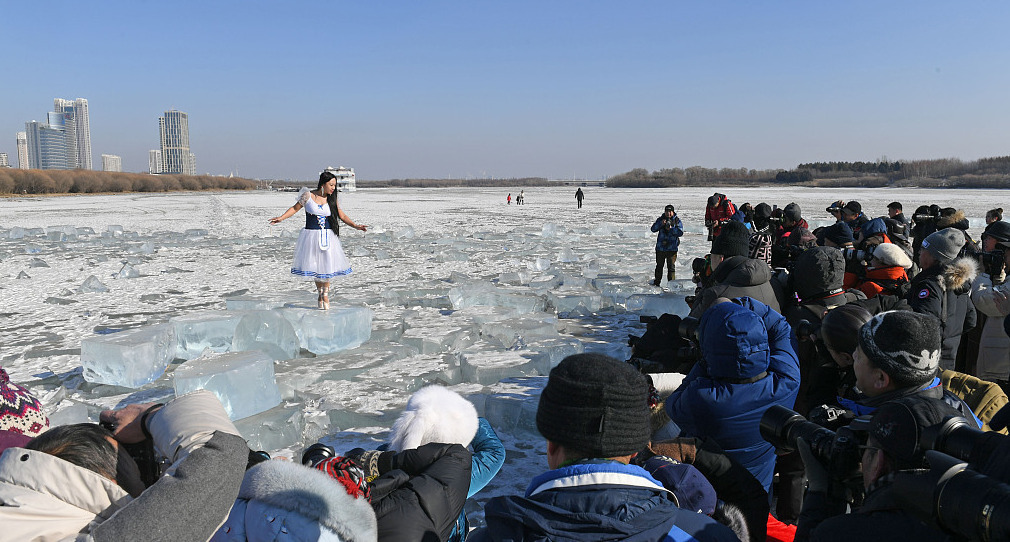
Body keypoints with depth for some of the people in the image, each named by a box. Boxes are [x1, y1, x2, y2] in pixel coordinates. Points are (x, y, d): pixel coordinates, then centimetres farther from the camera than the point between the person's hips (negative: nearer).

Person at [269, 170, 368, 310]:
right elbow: (295, 208, 7)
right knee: (314, 266, 6)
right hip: (311, 236, -1)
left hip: (327, 236, 1)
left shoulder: (332, 199, 3)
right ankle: (320, 293, 26)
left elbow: (342, 216, 8)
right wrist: (281, 218, -4)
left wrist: (355, 226, -4)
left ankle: (325, 295, 17)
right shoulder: (308, 196, -4)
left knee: (327, 265, -1)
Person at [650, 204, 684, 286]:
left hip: (672, 248, -3)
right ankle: (657, 282, 24)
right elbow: (653, 229, -4)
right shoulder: (660, 219, 6)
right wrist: (661, 224, -19)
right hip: (660, 247, 3)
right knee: (659, 265, 13)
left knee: (671, 266, -3)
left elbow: (680, 232, -10)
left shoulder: (677, 221, 0)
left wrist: (671, 229, -21)